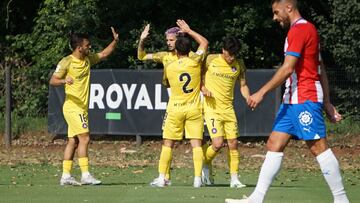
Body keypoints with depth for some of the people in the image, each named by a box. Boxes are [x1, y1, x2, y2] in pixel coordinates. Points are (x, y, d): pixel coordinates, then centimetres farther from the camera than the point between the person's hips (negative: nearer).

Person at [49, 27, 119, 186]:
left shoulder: (88, 59, 11)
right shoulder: (67, 62, -11)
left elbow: (104, 54, 24)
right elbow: (52, 81, -13)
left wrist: (115, 41, 10)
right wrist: (64, 80, -34)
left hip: (82, 107, 8)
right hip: (73, 106, -8)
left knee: (73, 141, 7)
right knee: (84, 138, -15)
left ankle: (66, 176, 9)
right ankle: (85, 175, -17)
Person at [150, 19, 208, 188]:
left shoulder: (169, 68, -5)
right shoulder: (195, 62, -6)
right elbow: (204, 42, 10)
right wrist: (188, 30, 16)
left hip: (175, 109, 0)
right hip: (194, 109, 0)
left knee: (167, 144, 7)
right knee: (196, 144, -1)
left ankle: (161, 178, 5)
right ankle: (197, 178, -8)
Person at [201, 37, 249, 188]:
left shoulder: (239, 65, 4)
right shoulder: (210, 60, -5)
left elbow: (243, 86, 12)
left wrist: (249, 98, -8)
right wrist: (203, 88, -12)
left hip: (228, 108, 4)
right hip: (212, 107, -4)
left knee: (233, 144, 1)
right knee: (218, 143, -15)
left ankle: (234, 179, 9)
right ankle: (206, 165, 14)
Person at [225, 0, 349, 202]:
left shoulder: (299, 29, -12)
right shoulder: (307, 29, 18)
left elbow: (288, 69, -19)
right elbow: (321, 71, 20)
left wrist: (262, 93, -18)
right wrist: (327, 102, 20)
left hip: (305, 100, -10)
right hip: (292, 100, 10)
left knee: (319, 147, -8)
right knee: (274, 145, 6)